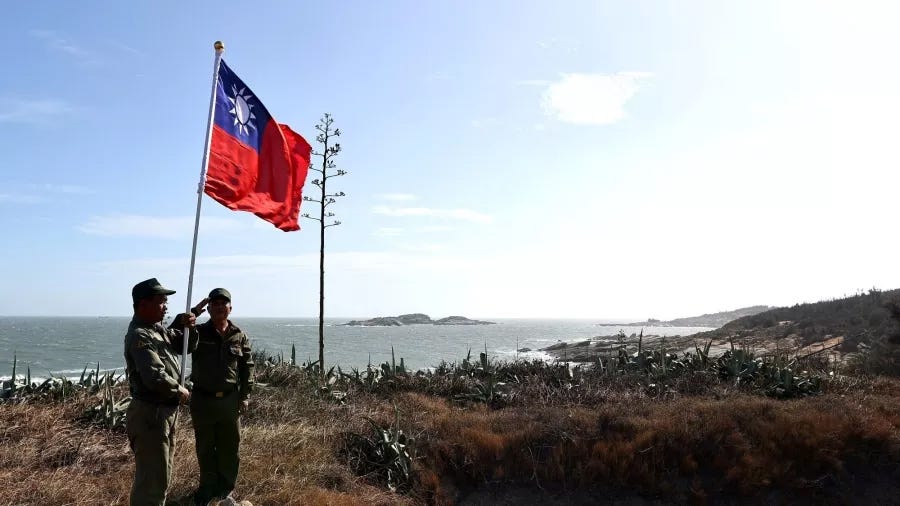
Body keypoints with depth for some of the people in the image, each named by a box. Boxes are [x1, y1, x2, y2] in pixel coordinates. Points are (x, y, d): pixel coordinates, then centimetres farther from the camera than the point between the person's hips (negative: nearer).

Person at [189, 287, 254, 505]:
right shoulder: (198, 332, -3)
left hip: (230, 399, 1)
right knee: (205, 448, 13)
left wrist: (245, 395, 0)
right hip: (202, 399, -1)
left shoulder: (239, 336, 1)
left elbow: (247, 367, 4)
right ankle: (208, 489, 30)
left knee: (229, 447, 10)